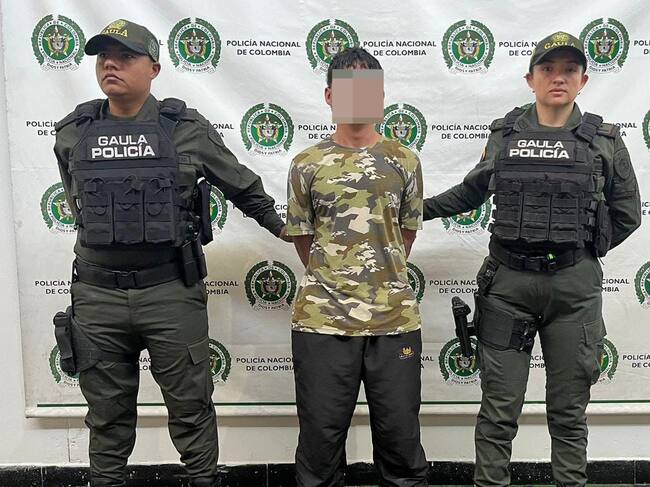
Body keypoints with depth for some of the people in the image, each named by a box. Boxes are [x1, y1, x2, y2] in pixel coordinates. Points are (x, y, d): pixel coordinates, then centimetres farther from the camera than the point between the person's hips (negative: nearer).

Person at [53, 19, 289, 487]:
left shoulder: (188, 128, -2)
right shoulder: (72, 134, 6)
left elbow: (242, 184, 11)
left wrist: (277, 224, 19)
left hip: (172, 291, -2)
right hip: (98, 295, 3)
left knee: (191, 405, 9)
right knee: (107, 414, 14)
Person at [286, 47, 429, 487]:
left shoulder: (404, 161, 5)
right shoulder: (307, 165, 2)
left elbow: (408, 230, 14)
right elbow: (302, 236, 9)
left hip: (395, 319, 1)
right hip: (323, 321, 0)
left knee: (400, 432, 11)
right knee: (321, 434, 10)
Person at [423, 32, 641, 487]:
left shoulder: (604, 140, 3)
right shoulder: (504, 134, 5)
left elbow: (626, 213, 11)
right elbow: (472, 191, 19)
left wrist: (578, 249, 5)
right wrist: (419, 208, 18)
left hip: (574, 286, 0)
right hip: (507, 283, 0)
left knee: (569, 410, 12)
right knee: (499, 408, 6)